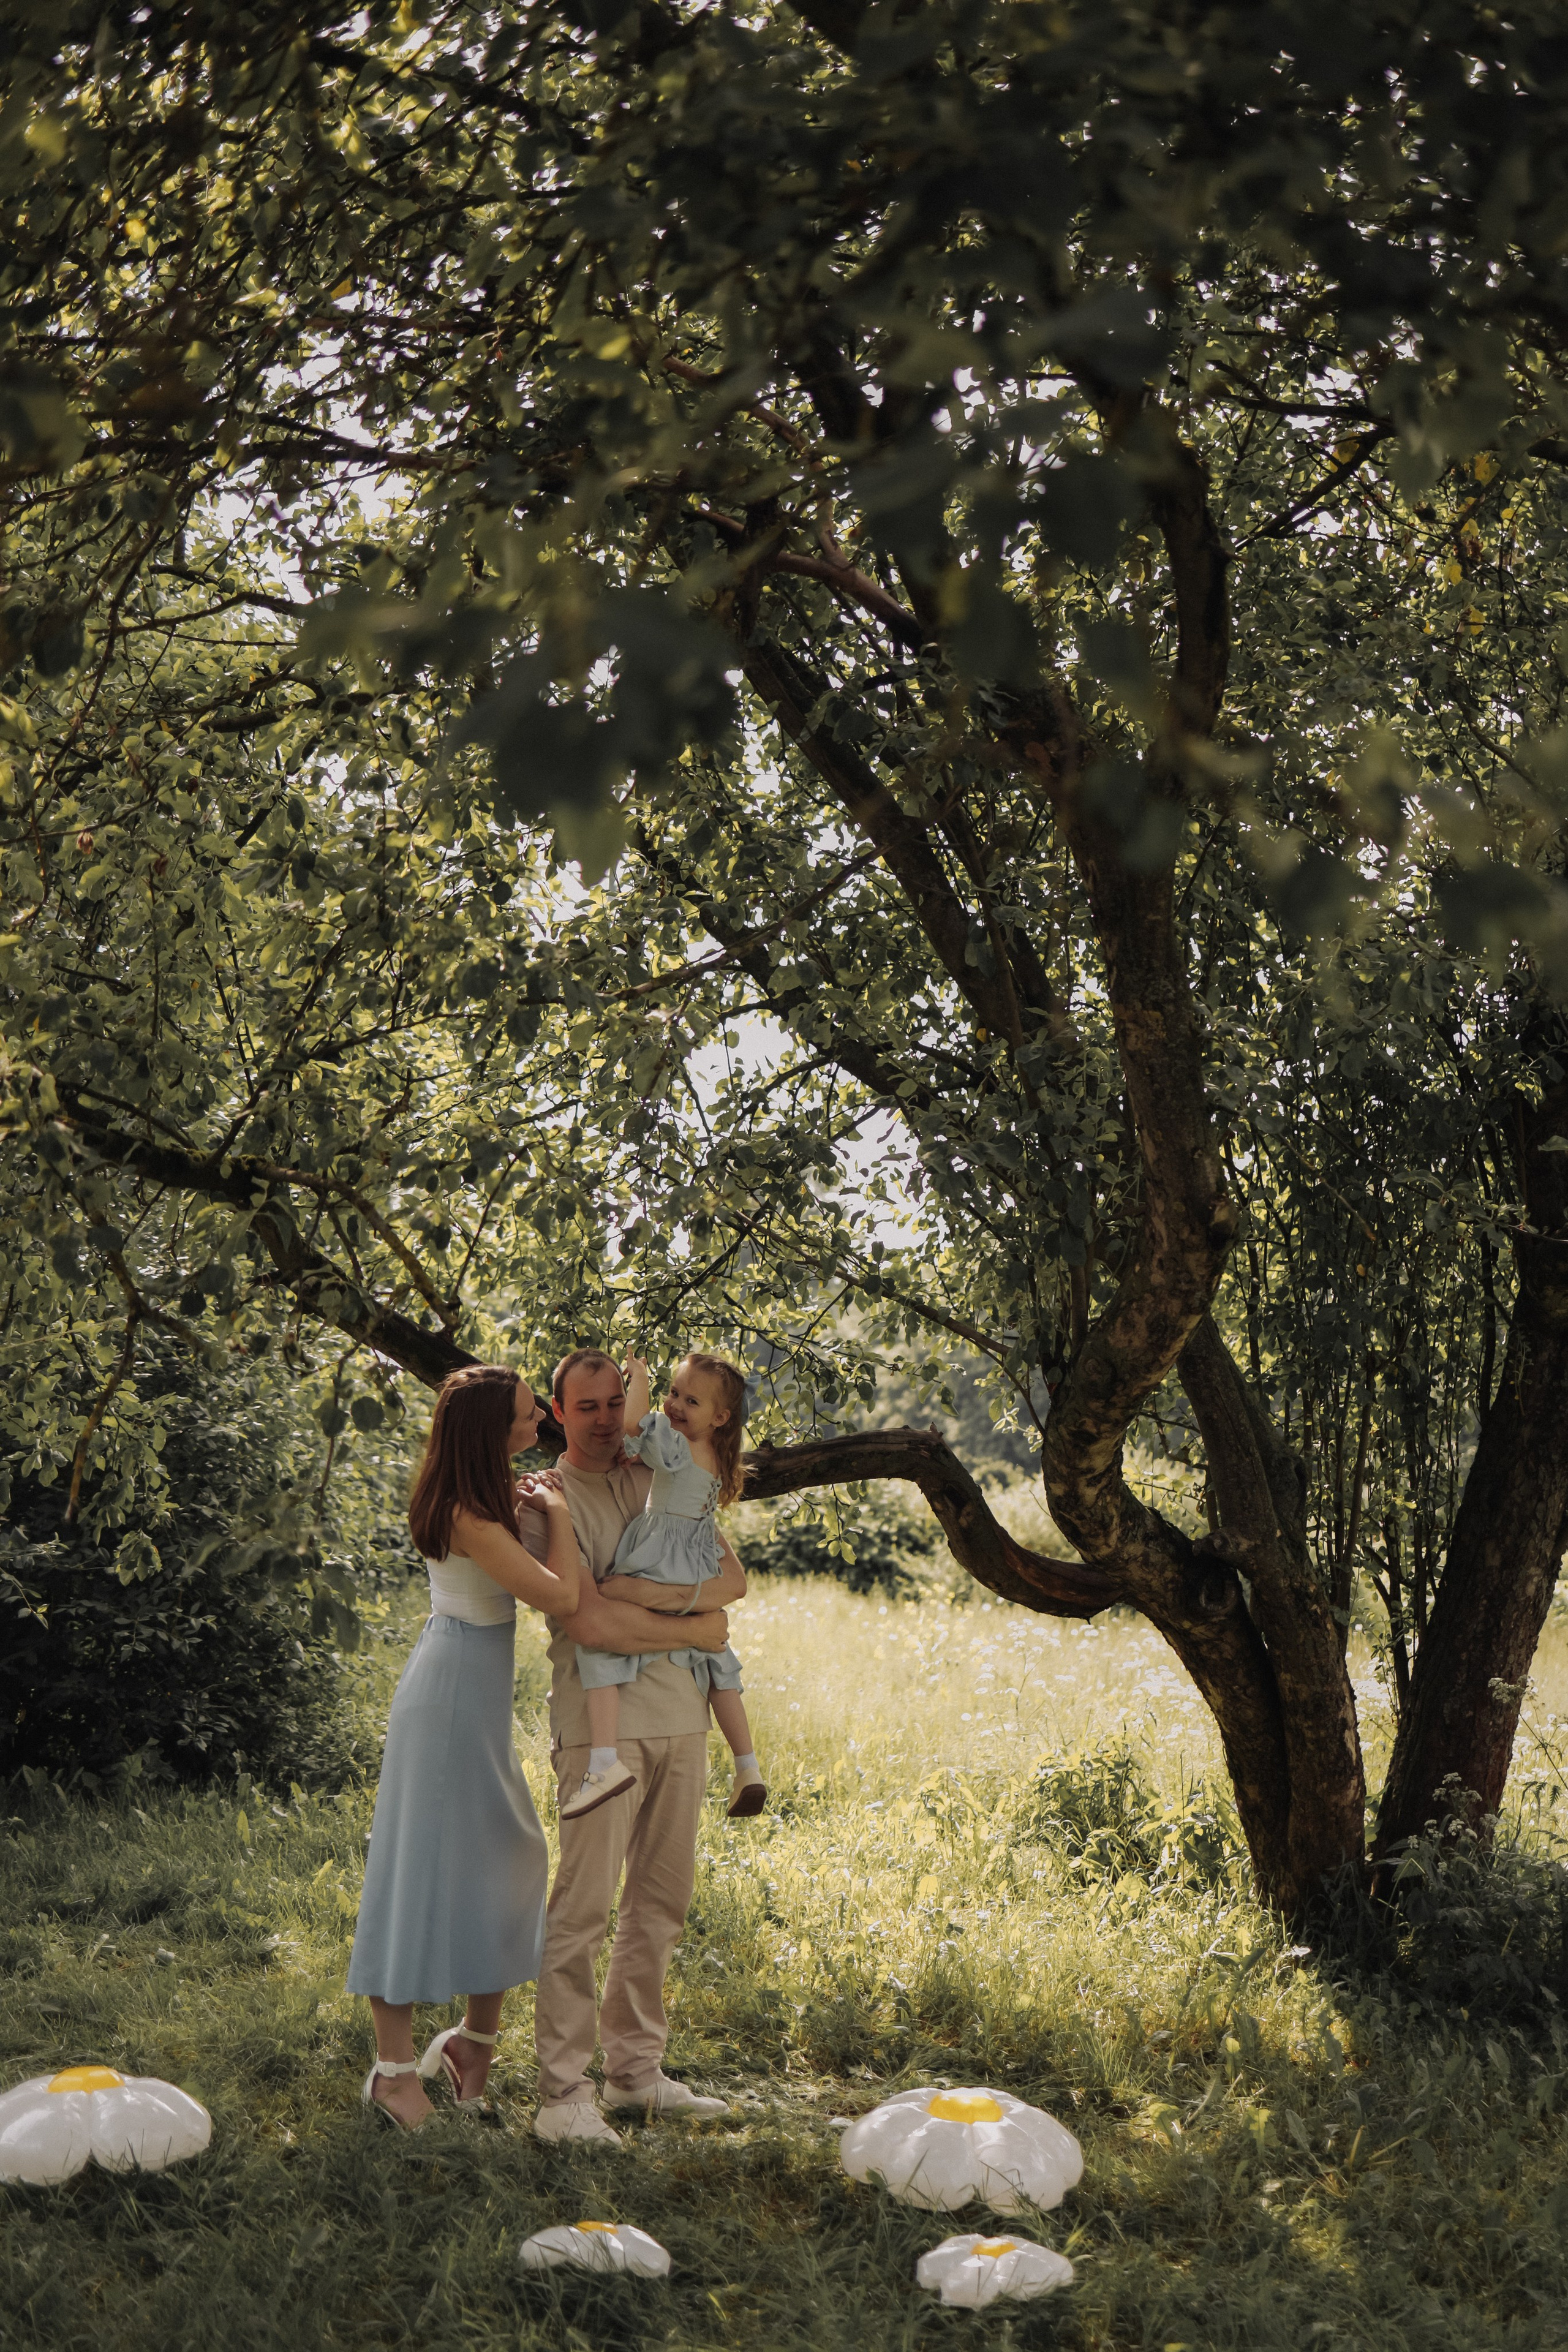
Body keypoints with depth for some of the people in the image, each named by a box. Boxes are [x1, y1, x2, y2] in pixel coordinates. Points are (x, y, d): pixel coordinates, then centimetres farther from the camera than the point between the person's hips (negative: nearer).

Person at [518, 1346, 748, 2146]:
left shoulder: (660, 1484, 16)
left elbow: (732, 1577, 6)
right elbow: (588, 1620, -15)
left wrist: (646, 1591, -11)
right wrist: (694, 1628, -6)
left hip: (680, 1716, 6)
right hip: (601, 1718, -6)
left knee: (661, 1900, 11)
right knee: (584, 1905, -8)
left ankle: (634, 2068, 21)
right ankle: (563, 2093, -3)